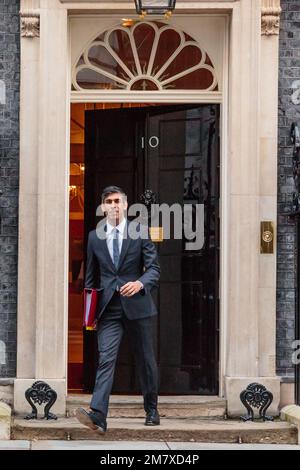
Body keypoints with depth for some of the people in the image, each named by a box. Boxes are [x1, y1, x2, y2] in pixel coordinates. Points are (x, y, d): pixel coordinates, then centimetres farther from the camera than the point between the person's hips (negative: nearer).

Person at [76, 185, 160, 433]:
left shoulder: (140, 231, 1)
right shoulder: (95, 237, 8)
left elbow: (154, 268, -3)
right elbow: (91, 276, 16)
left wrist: (140, 283, -24)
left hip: (137, 305, -1)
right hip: (109, 308, 1)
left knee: (146, 361, 10)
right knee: (106, 359, -13)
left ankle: (152, 410, 27)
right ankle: (98, 415, -23)